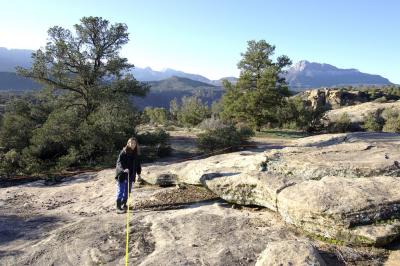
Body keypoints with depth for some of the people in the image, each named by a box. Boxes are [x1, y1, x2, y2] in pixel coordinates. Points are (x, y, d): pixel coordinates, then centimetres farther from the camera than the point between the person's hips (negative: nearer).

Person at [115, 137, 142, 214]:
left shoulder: (136, 153, 8)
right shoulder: (123, 152, -12)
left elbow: (138, 164, 17)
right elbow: (119, 162, -19)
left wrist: (138, 173, 15)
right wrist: (123, 169, -35)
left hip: (130, 175, 6)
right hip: (122, 174, -6)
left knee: (127, 191, 13)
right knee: (120, 191, -4)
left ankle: (124, 204, 27)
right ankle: (118, 207, 0)